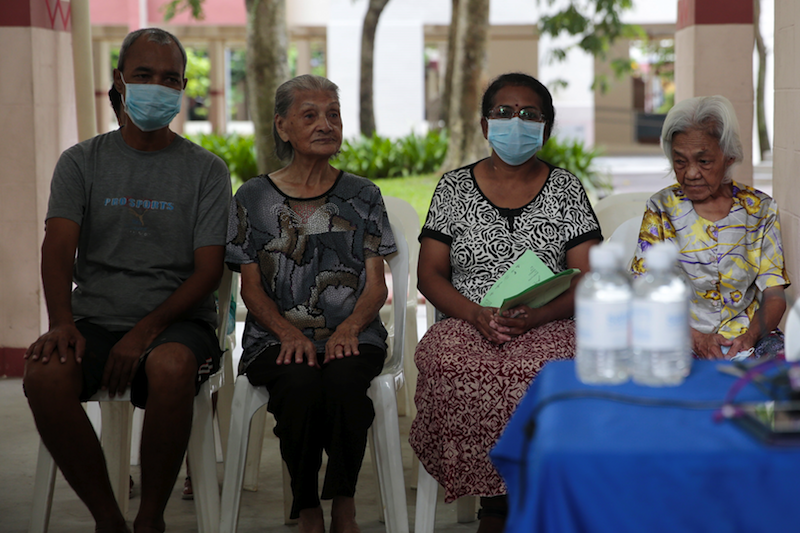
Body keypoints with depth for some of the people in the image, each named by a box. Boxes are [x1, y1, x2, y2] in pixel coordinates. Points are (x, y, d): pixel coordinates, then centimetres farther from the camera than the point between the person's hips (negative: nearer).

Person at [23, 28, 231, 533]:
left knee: (171, 368, -37)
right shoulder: (82, 163, 12)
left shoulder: (206, 170, 8)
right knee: (45, 374, -31)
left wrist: (147, 330, -16)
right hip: (95, 317, 2)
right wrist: (62, 323, -21)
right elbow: (58, 250, -1)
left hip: (177, 322, -1)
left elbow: (208, 270, -1)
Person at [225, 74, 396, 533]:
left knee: (344, 379, -35)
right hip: (278, 336, 0)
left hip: (352, 334, 1)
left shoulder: (362, 196, 12)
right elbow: (252, 288, 6)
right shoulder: (254, 198, 10)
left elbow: (376, 285, 7)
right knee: (301, 385, -35)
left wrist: (348, 329, -13)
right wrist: (290, 333, -13)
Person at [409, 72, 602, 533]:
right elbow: (430, 274, 8)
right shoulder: (455, 188, 13)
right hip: (466, 326, 1)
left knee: (540, 371, -36)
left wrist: (537, 315, -15)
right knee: (454, 366, -35)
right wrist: (478, 315, -11)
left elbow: (588, 280, 4)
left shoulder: (566, 190, 11)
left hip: (548, 328, 0)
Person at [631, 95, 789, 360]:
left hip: (746, 335, 1)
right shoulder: (661, 208, 6)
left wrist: (751, 336, -16)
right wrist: (694, 337, -17)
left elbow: (774, 294, 5)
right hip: (678, 336, -1)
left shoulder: (760, 209, 9)